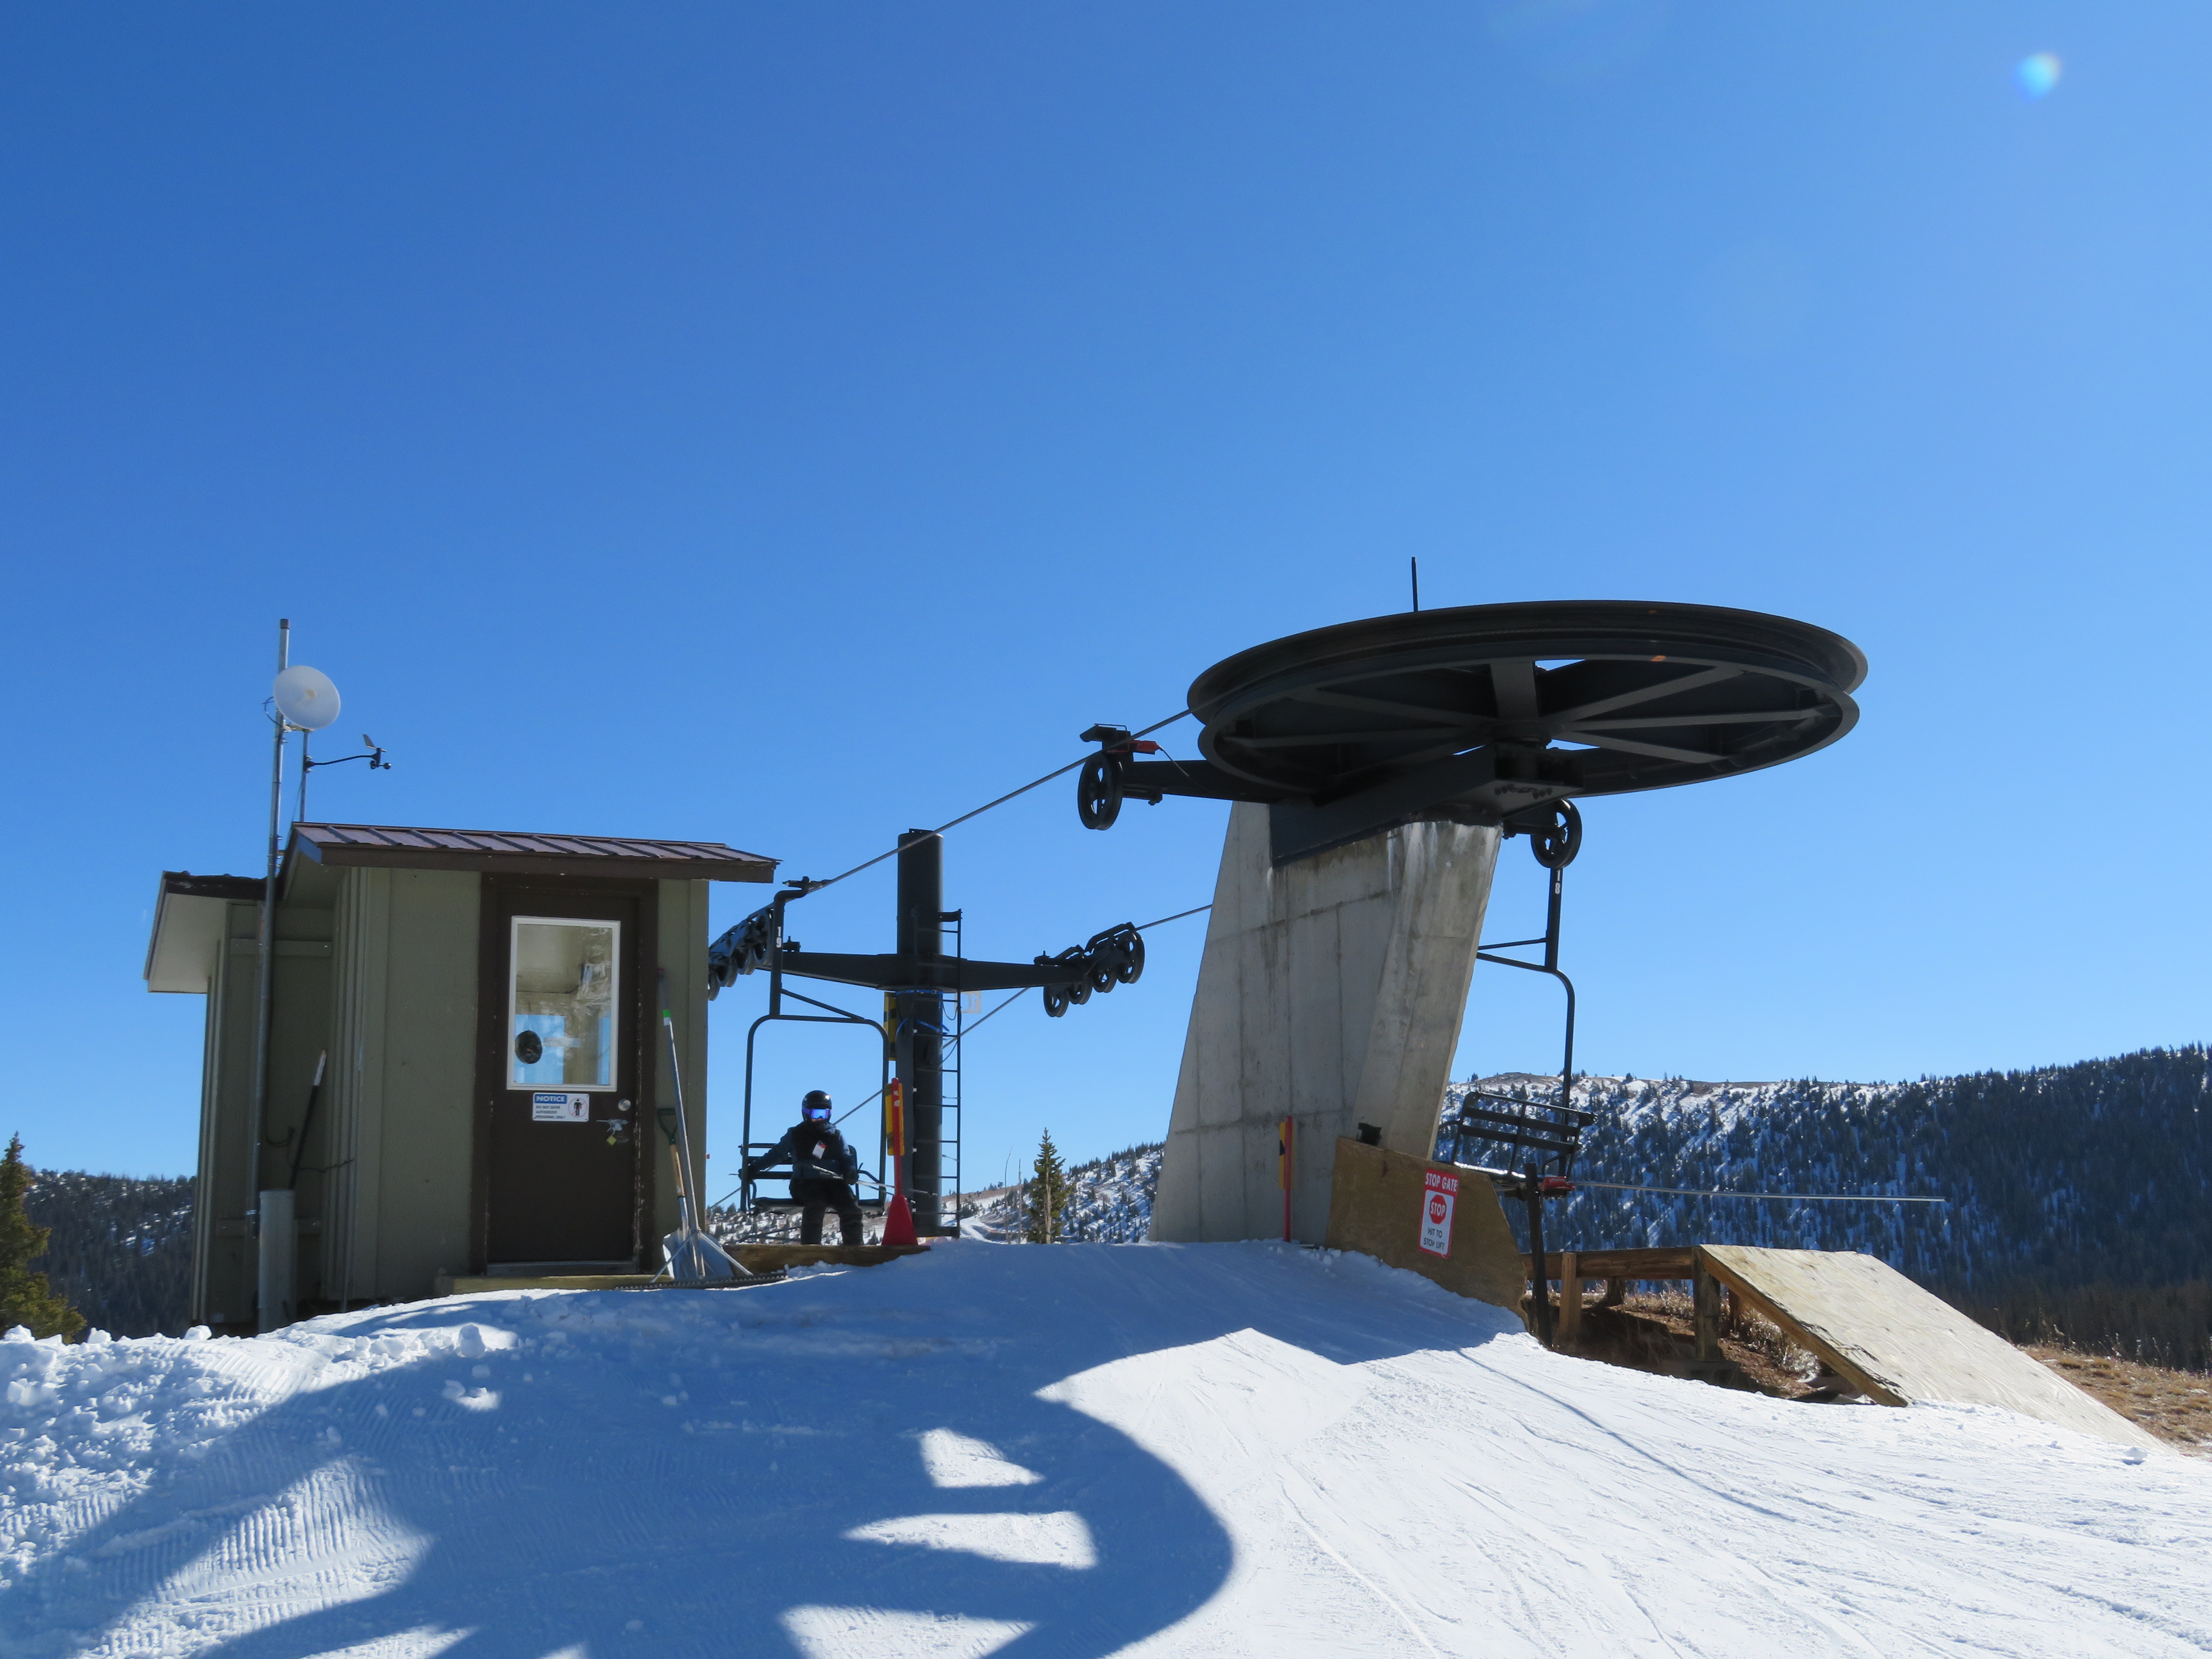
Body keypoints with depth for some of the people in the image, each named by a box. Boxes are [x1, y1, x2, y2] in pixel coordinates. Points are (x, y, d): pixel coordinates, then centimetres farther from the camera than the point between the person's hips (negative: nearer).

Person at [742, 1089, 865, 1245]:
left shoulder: (836, 1136, 18)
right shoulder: (796, 1135, 13)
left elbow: (848, 1158, 20)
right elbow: (776, 1154, 20)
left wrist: (851, 1171, -3)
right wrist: (754, 1167, 11)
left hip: (833, 1182, 3)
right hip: (806, 1183, -2)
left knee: (852, 1209, -23)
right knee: (815, 1205, -35)